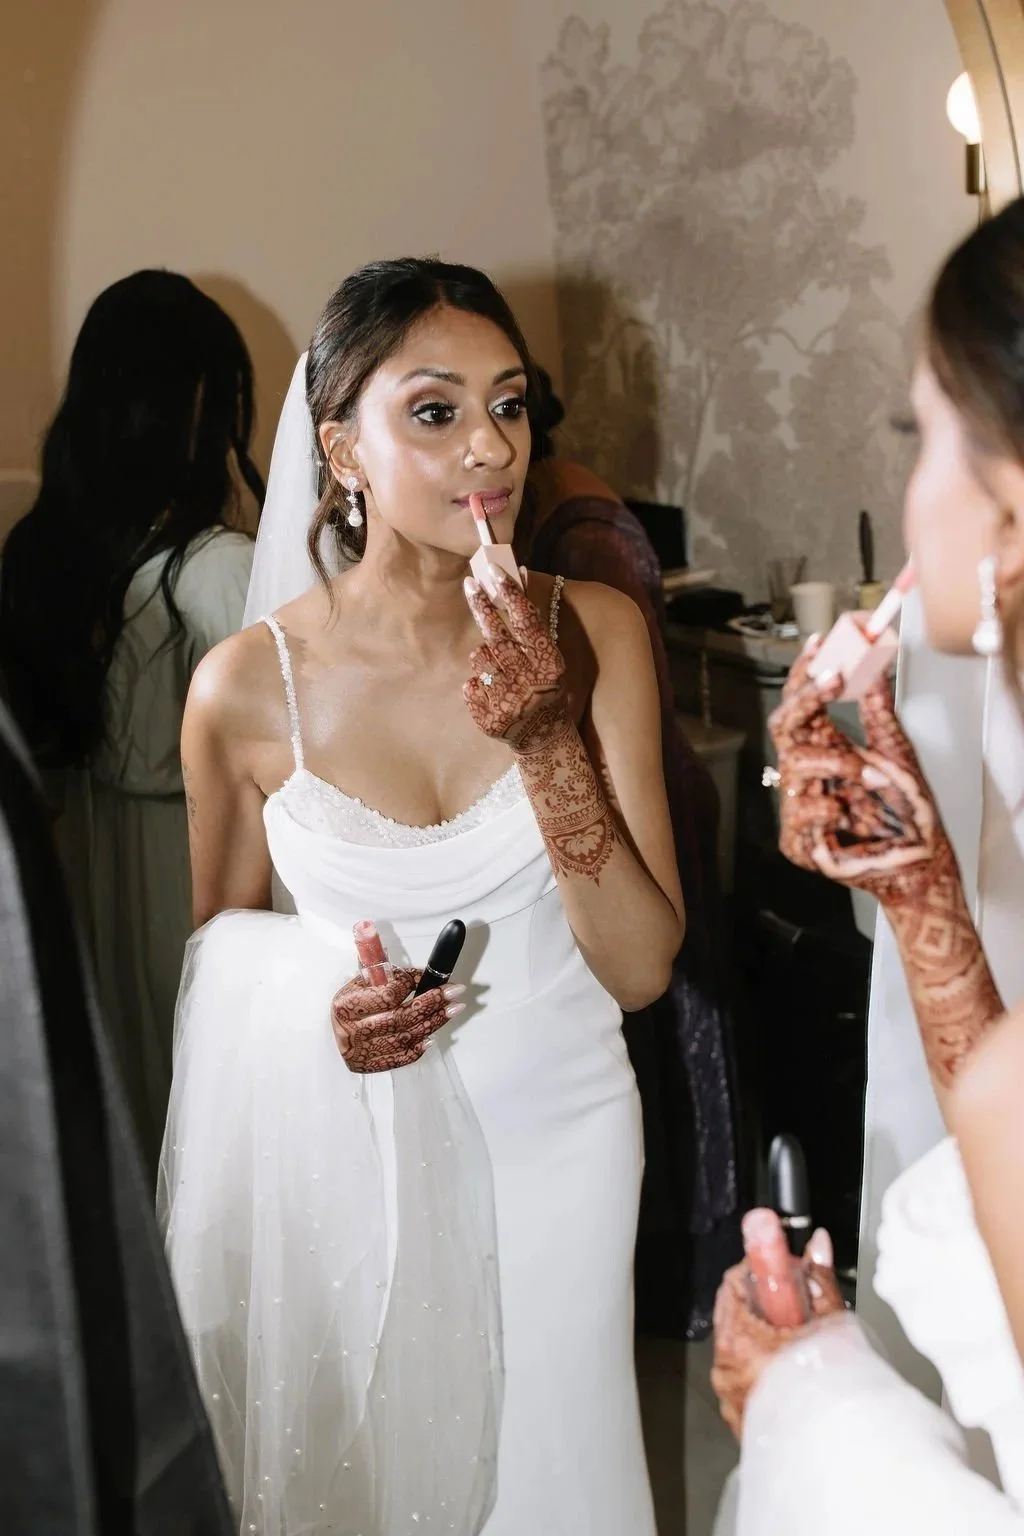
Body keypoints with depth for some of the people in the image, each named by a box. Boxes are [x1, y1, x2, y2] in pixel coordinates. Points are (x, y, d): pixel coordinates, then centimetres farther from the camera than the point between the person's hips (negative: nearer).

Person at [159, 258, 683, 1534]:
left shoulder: (593, 632, -11)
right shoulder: (247, 687, -12)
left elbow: (641, 969, -13)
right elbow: (222, 943, 5)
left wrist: (547, 740, -25)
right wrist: (316, 1008, -16)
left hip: (552, 1141, 1)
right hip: (348, 1152, 0)